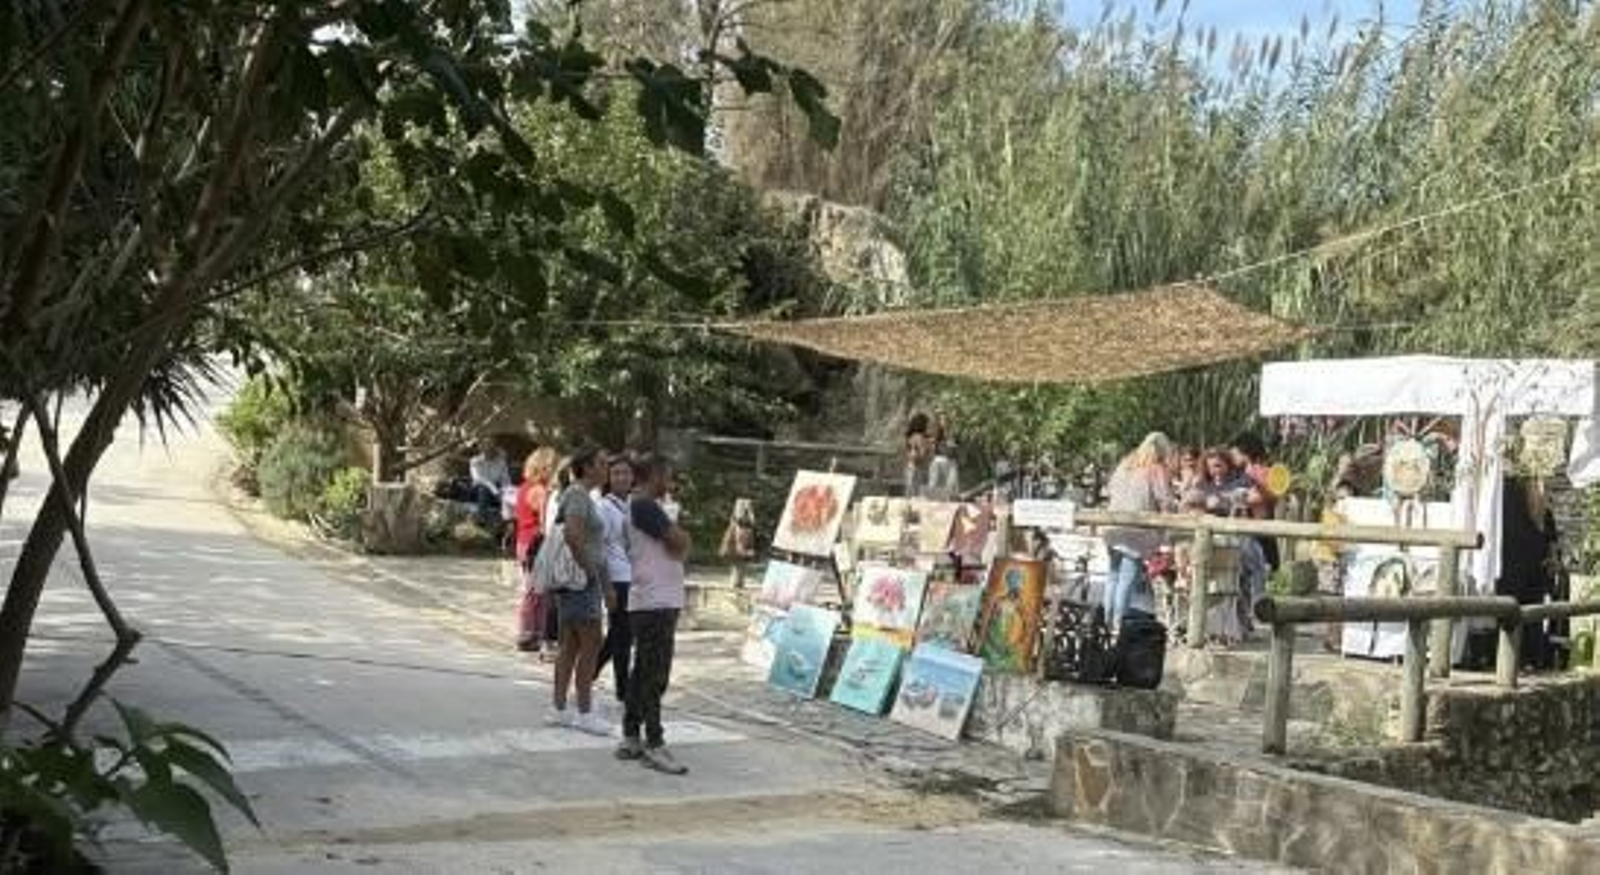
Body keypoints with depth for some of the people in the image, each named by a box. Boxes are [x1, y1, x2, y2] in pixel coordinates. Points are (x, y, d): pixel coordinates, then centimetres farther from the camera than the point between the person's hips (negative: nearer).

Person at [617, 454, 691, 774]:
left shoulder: (644, 507, 20)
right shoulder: (644, 507, -12)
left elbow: (679, 548, 20)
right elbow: (681, 542, -18)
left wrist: (676, 543, 0)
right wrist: (676, 531, 1)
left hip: (659, 602, 10)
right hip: (654, 603, -10)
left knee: (643, 673, 13)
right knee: (655, 675, -9)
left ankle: (631, 739, 19)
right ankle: (654, 745, -8)